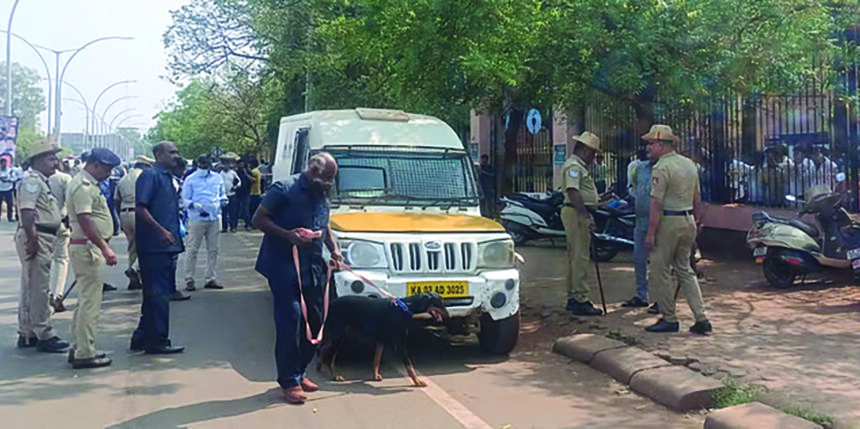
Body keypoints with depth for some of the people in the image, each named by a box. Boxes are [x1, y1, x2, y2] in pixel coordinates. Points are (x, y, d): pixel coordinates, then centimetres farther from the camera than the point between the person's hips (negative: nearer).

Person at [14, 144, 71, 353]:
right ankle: (44, 335, -1)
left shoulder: (42, 181, 18)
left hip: (44, 239, 10)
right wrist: (32, 240, -25)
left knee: (32, 287, 15)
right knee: (38, 288, -6)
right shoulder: (32, 180, -13)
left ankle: (27, 334, 24)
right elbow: (27, 212, -22)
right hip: (36, 238, -10)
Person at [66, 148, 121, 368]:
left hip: (89, 248, 11)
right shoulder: (83, 186, -15)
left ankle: (78, 348, 25)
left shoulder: (87, 184, 17)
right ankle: (84, 354, -2)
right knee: (90, 302, -7)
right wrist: (105, 248, -28)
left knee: (86, 301, 17)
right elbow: (85, 220, -25)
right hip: (88, 248, -11)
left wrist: (103, 247, 21)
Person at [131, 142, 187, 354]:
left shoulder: (168, 177, 19)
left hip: (166, 246, 10)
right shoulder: (150, 175, -10)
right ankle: (157, 341, 5)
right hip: (154, 246, -10)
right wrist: (161, 231, -23)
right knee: (158, 293, -3)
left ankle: (142, 338, 24)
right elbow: (140, 207, -19)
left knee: (156, 294, 15)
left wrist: (176, 236, 19)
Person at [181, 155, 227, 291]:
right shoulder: (190, 180, 0)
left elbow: (222, 193, 21)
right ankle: (189, 280, 3)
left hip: (214, 218, 4)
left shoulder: (217, 178, 11)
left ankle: (211, 279, 17)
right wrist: (194, 205, -20)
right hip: (197, 219, -4)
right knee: (193, 249, -4)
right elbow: (185, 199, 0)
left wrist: (223, 199, -1)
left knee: (213, 249, 8)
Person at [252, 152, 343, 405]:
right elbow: (259, 219, -8)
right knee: (290, 321, -9)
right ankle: (289, 382, 0)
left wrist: (333, 249, 10)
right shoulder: (285, 190, -8)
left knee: (314, 320, 9)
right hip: (284, 267, -7)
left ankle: (299, 372, 24)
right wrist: (288, 235, -21)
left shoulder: (322, 195, 14)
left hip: (313, 268, 8)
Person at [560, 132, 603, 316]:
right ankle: (580, 300, -9)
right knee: (580, 258, -10)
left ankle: (573, 298, 21)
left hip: (580, 213, 11)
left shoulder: (580, 166, 21)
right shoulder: (573, 166, -14)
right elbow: (573, 192, -25)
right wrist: (586, 216, -29)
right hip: (576, 213, -11)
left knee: (575, 257, 14)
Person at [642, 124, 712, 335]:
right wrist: (698, 221, 23)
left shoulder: (662, 167, -14)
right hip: (688, 221, 9)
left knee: (660, 271, 3)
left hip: (668, 222, -8)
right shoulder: (689, 164, 12)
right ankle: (701, 319, 11)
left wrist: (651, 232, -17)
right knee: (685, 270, 15)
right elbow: (697, 198, 16)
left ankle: (669, 319, 7)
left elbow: (656, 203, -18)